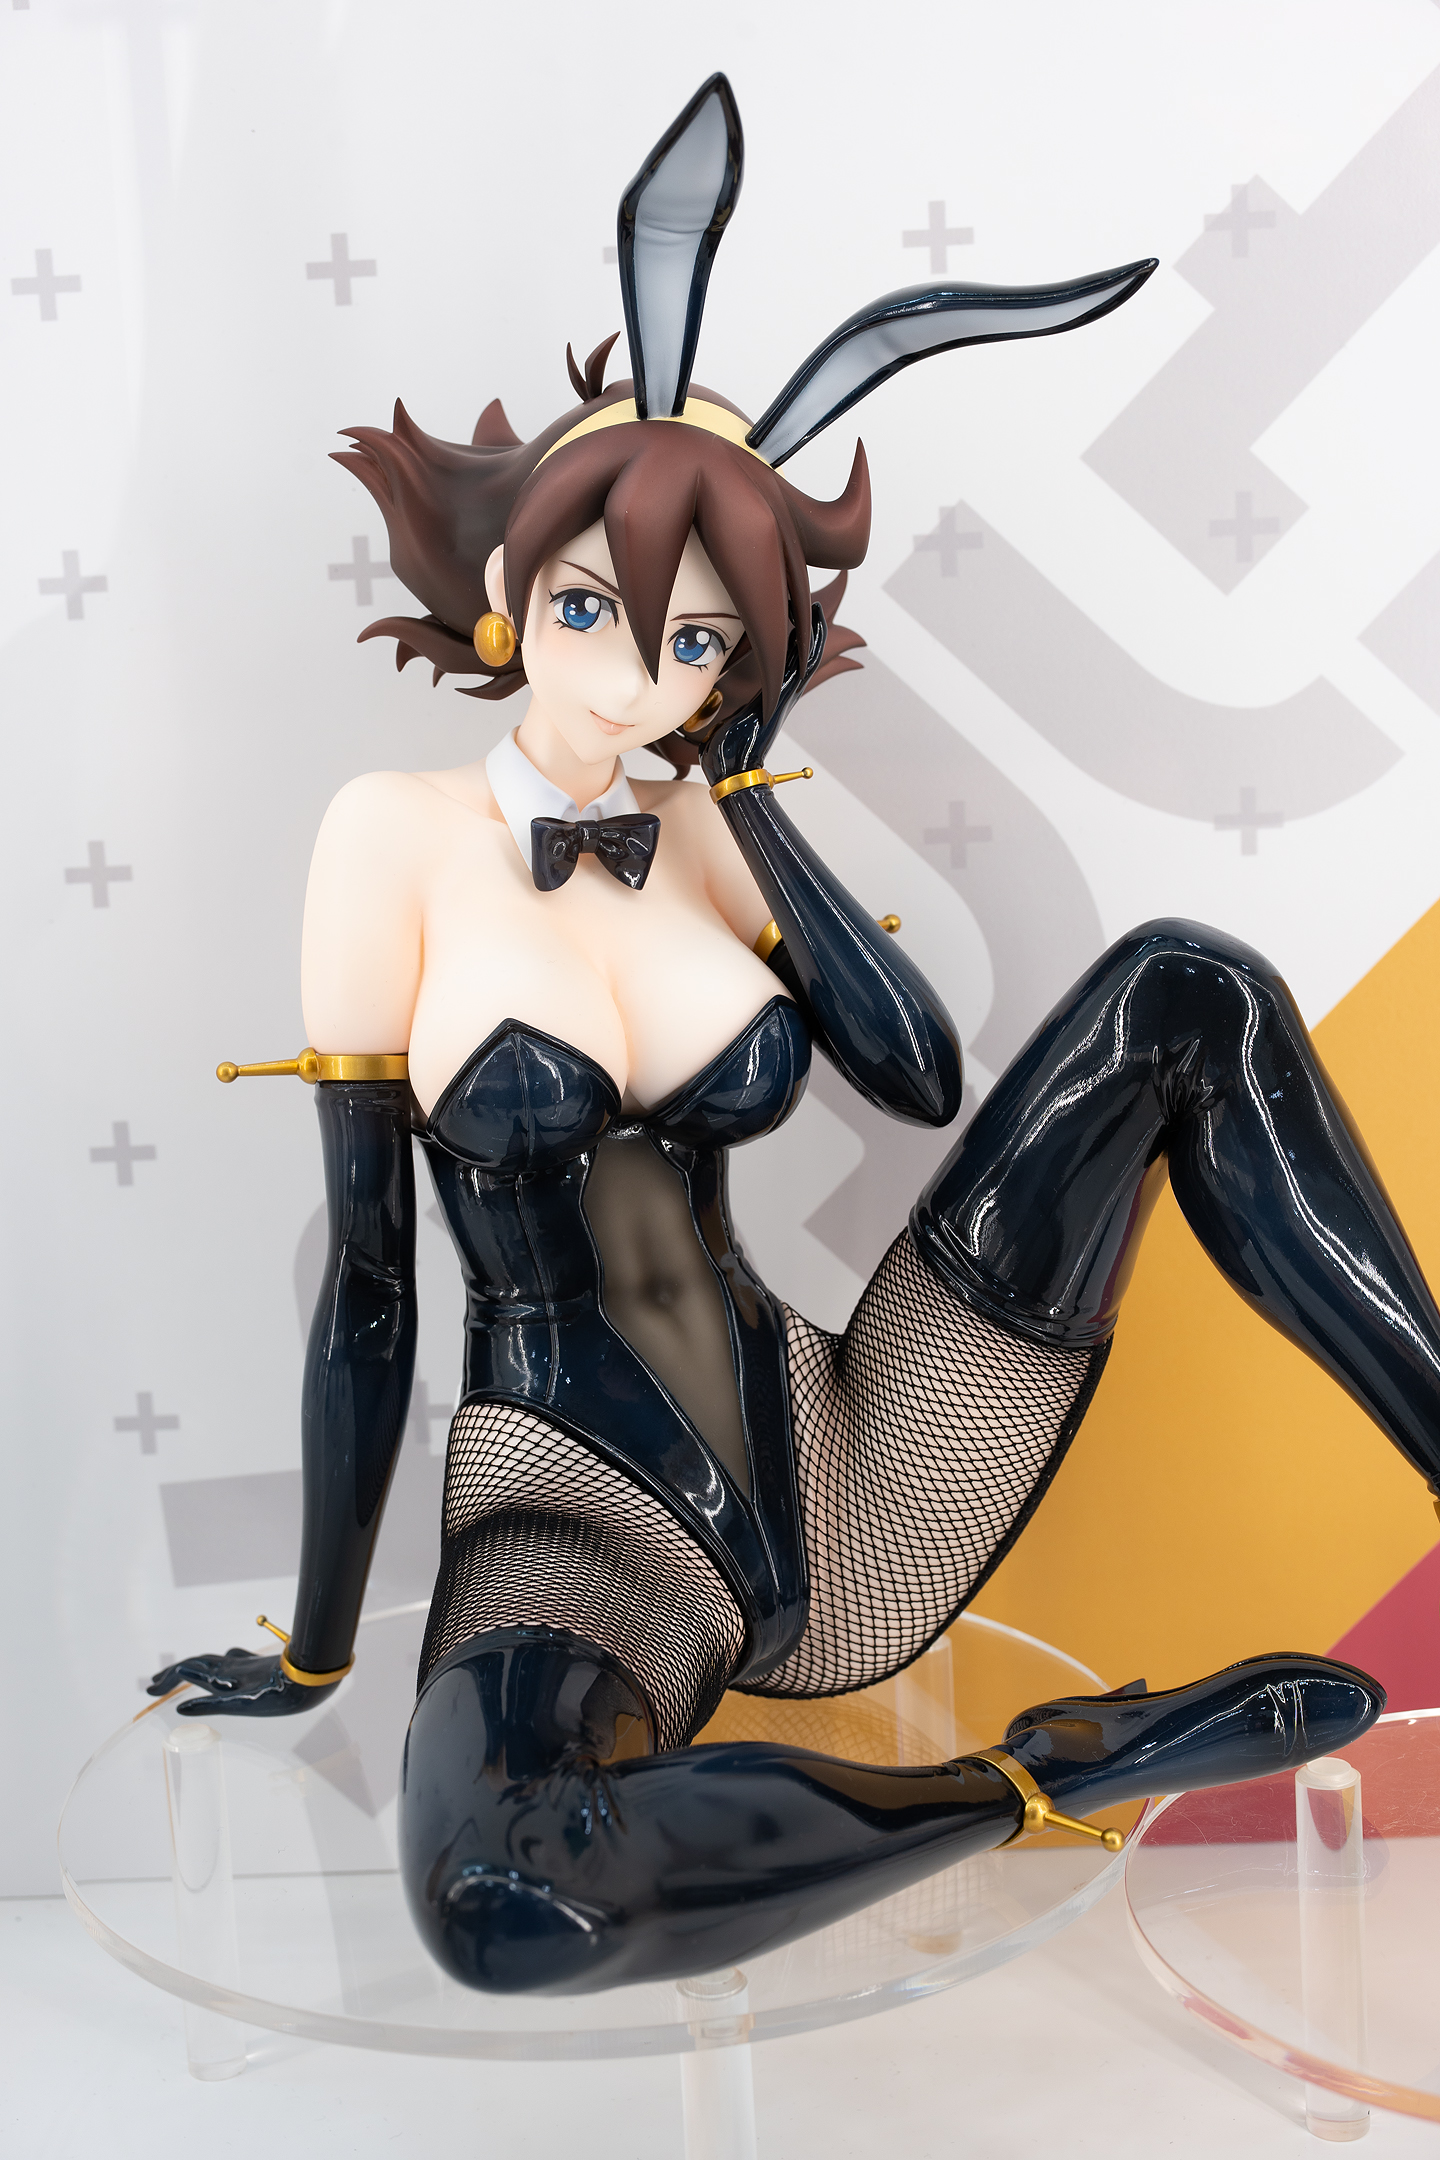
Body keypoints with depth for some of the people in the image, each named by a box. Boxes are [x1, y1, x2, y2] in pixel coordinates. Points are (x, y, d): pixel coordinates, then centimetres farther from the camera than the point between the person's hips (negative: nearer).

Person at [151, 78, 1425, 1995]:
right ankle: (1050, 1772, -18)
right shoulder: (403, 835, -6)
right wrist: (315, 1657, 2)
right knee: (494, 1891, -40)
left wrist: (742, 779, -7)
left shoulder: (702, 826, 6)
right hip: (577, 1529, -3)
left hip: (840, 1481, 4)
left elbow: (920, 1076, -10)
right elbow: (365, 1277, -6)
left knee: (1184, 1002, -9)